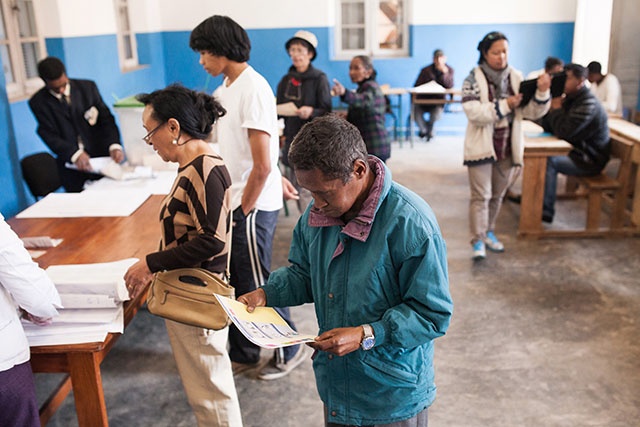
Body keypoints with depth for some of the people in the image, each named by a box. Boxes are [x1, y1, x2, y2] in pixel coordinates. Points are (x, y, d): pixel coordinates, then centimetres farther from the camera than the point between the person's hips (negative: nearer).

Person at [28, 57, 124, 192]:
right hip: (71, 164, -1)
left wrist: (114, 145, -19)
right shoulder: (38, 102, 0)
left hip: (101, 156, 1)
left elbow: (106, 119, 0)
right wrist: (75, 154, -27)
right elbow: (50, 136, -8)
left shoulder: (88, 87, 4)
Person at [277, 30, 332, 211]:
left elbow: (327, 112, -7)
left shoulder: (319, 78, -4)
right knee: (295, 188, 10)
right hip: (291, 140, 6)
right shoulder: (286, 79, 13)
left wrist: (311, 111, -26)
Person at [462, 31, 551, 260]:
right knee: (480, 196, -3)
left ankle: (488, 232, 33)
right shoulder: (474, 79, -10)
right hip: (481, 147, -4)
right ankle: (478, 241, 5)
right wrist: (505, 105, -24)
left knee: (497, 195, 16)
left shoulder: (516, 78, 2)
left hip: (508, 148, 4)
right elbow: (473, 112, -22)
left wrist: (542, 92, -19)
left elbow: (533, 112, -1)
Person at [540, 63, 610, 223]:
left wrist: (556, 107, -17)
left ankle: (546, 211, -16)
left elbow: (564, 132, -31)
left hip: (590, 161, -10)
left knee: (549, 161, -23)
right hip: (578, 152, 10)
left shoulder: (588, 105, -24)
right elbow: (547, 128, 5)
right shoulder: (570, 99, 5)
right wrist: (554, 108, -13)